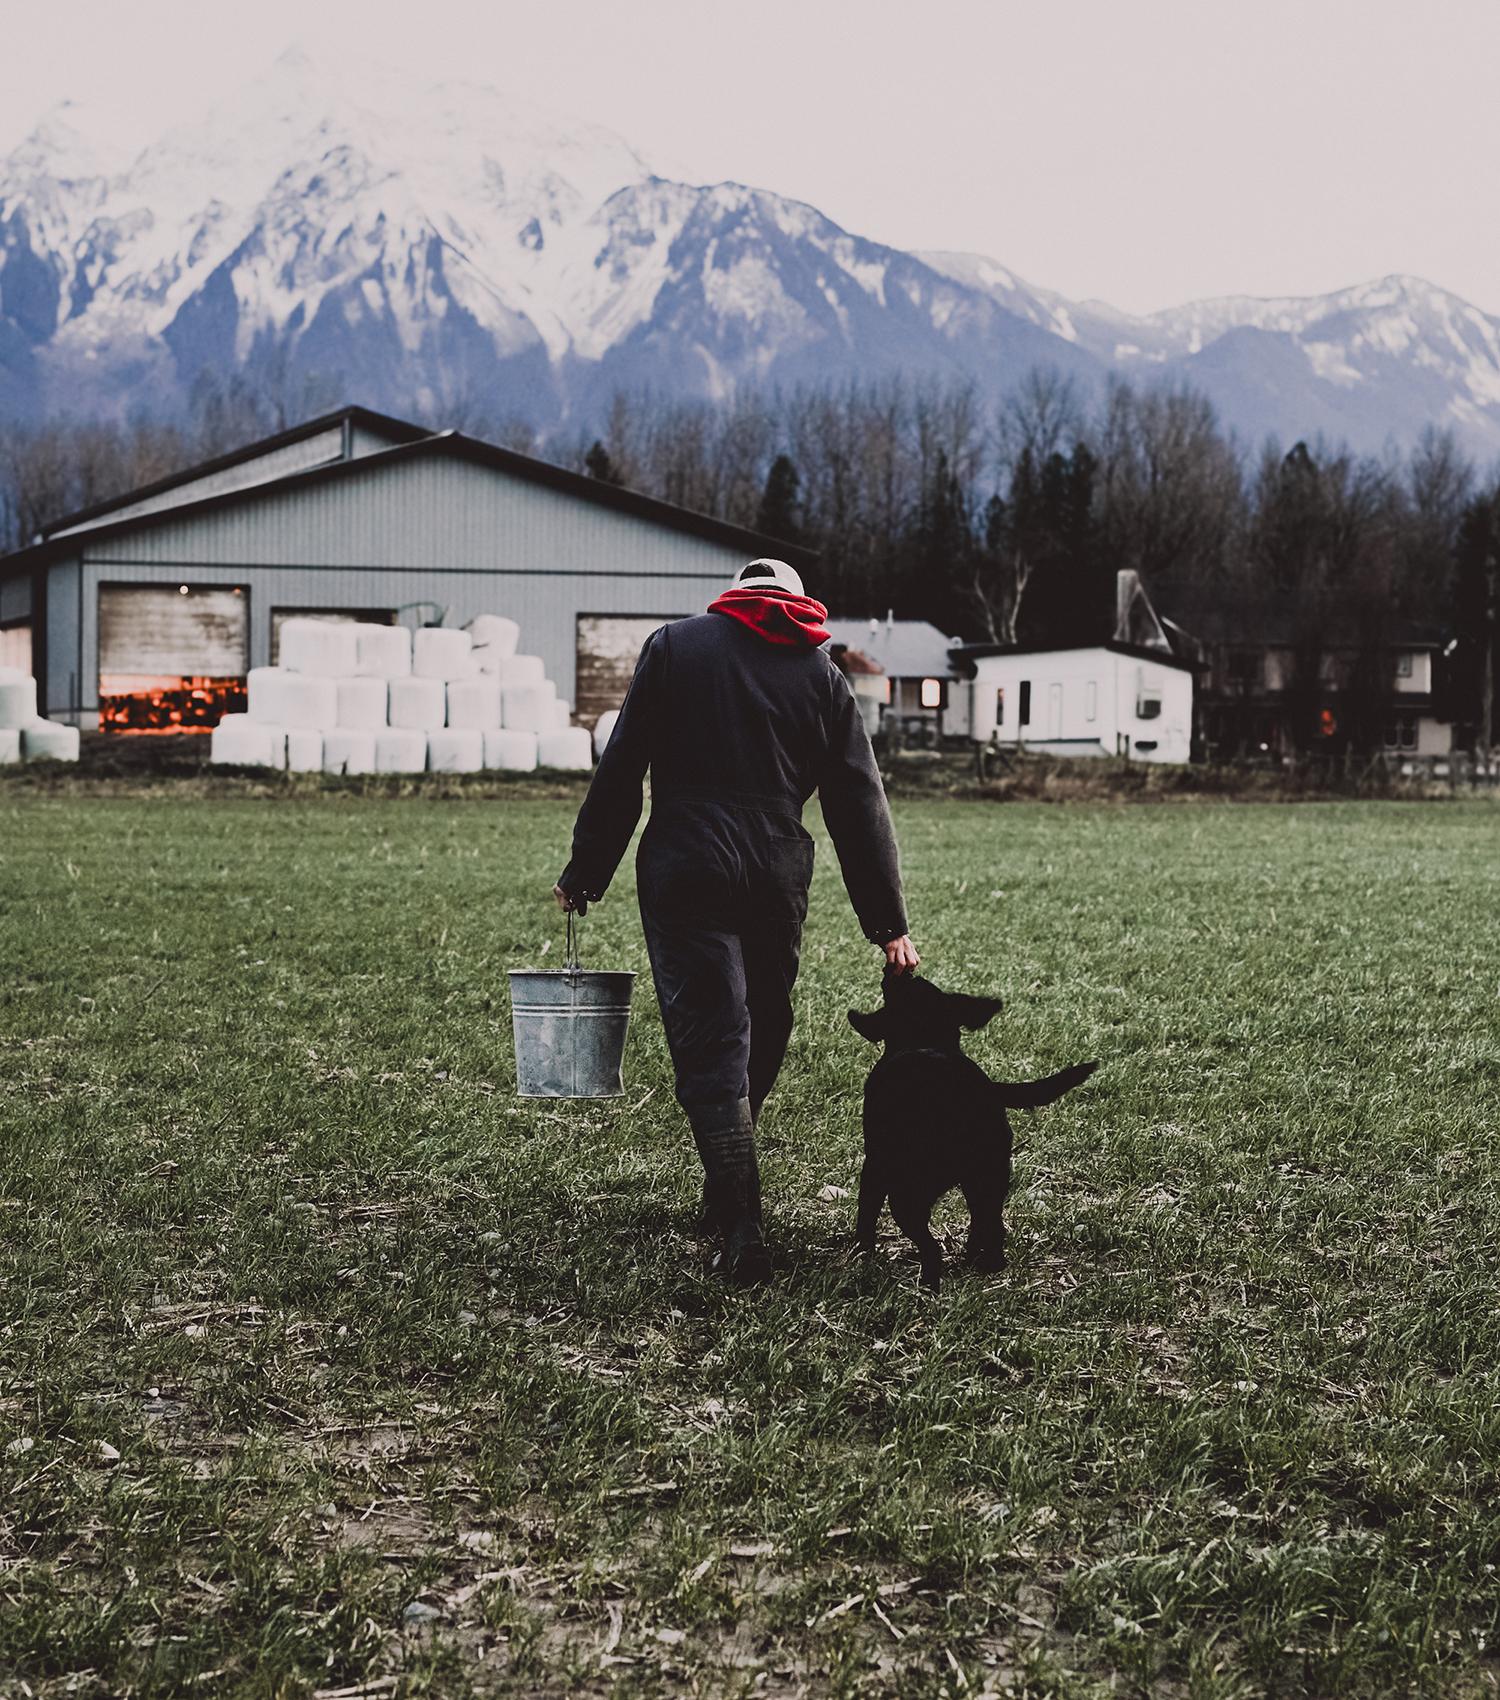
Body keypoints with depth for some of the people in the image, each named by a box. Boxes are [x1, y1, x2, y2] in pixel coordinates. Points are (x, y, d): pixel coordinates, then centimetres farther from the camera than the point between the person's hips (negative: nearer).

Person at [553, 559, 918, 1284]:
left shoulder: (675, 644, 8)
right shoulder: (822, 674, 14)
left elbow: (620, 770, 3)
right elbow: (860, 805, 10)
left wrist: (583, 875, 9)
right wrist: (889, 924, 12)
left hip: (684, 871, -2)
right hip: (778, 877, 3)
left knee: (709, 1045, -4)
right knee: (761, 1034, 18)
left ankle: (741, 1228, -13)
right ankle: (723, 1196, 29)